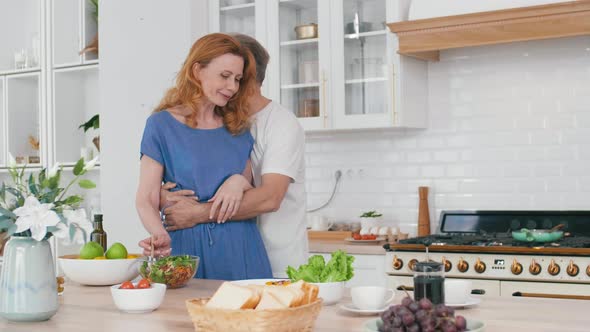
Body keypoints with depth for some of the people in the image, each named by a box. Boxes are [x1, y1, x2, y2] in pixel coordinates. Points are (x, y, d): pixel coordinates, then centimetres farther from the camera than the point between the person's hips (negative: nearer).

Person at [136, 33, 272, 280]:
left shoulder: (238, 128, 12)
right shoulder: (163, 125, 0)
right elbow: (146, 199, -5)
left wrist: (239, 182, -8)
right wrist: (160, 235, -25)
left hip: (241, 248, 4)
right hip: (188, 247, -3)